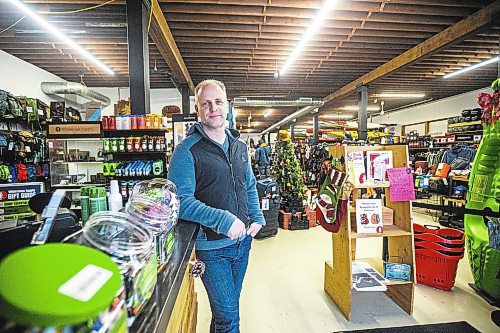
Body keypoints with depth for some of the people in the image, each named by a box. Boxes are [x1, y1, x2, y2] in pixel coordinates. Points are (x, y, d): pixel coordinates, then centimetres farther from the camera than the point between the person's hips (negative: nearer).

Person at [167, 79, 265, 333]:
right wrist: (223, 220, -28)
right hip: (212, 247, -6)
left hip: (243, 240, 6)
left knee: (229, 305, 25)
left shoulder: (239, 145, 6)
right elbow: (181, 200, -21)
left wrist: (258, 218, 4)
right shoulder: (187, 149, -15)